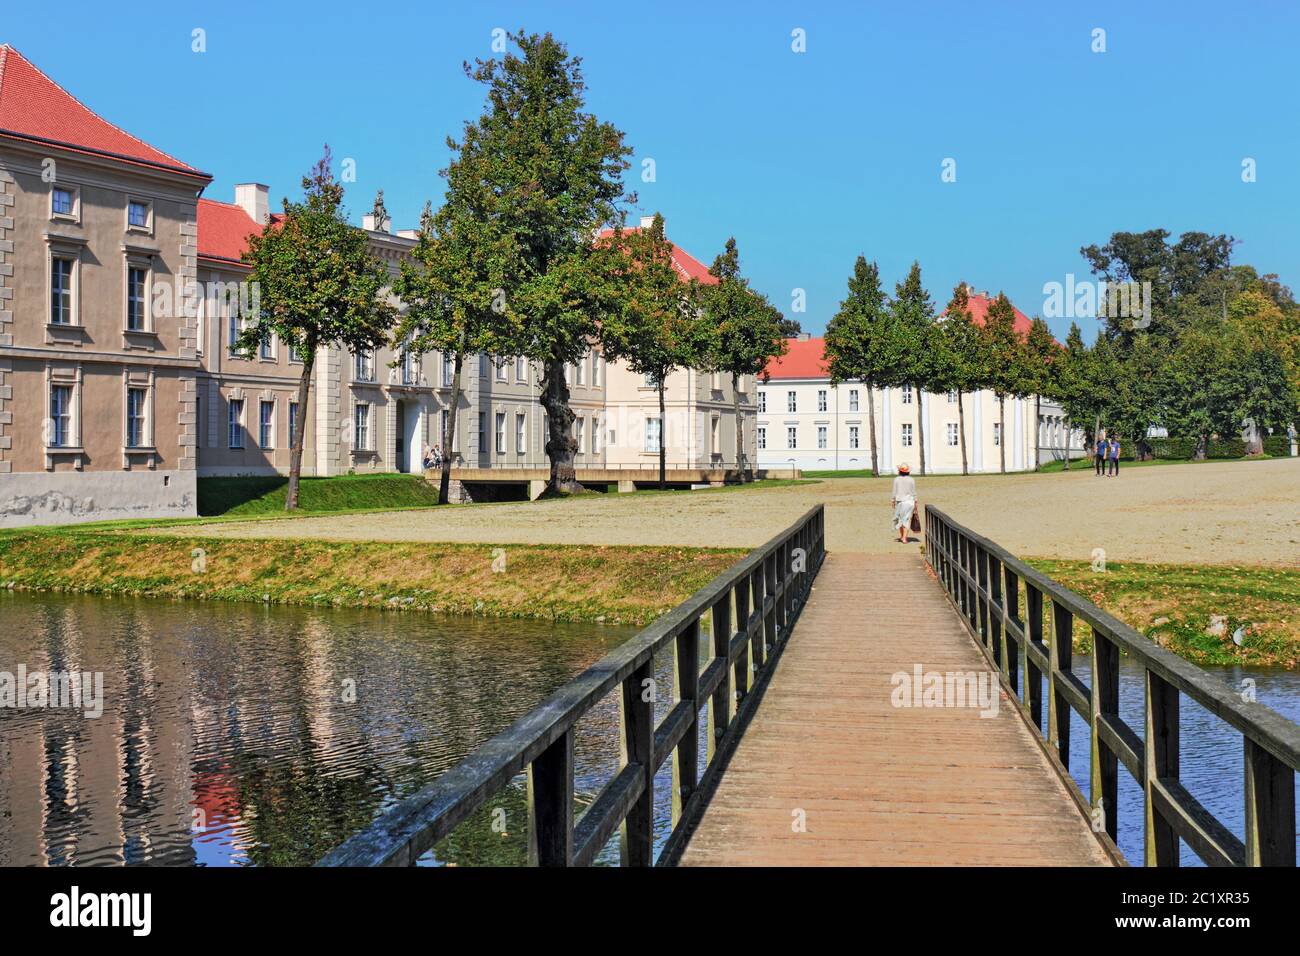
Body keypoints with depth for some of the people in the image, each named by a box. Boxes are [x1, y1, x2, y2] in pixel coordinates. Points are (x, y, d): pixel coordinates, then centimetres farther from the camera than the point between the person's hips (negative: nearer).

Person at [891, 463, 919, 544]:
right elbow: (913, 492, -1)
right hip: (909, 501, -1)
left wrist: (893, 501, 8)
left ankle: (900, 536, 21)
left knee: (900, 518, 18)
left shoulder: (896, 479, -3)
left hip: (899, 501, 1)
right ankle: (904, 538, -3)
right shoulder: (911, 480, -4)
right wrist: (915, 502, 6)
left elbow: (894, 492, -1)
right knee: (907, 519, 2)